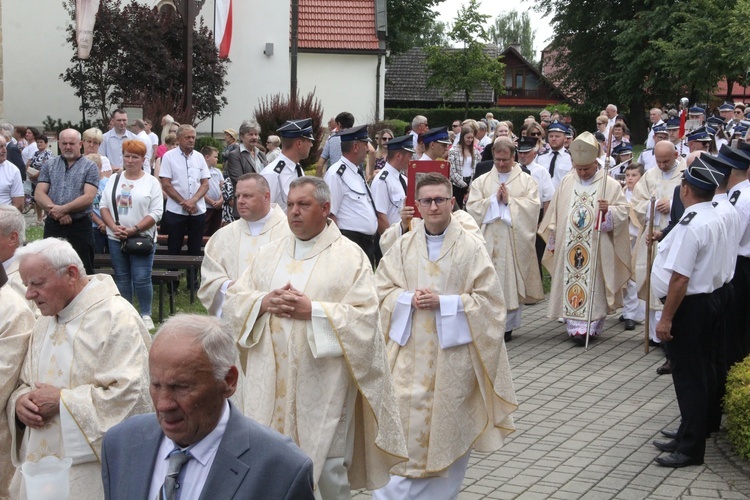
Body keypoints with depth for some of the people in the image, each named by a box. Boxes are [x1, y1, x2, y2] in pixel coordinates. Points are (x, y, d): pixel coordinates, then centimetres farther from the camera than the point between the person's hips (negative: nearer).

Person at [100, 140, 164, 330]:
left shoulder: (151, 182, -1)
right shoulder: (114, 179, 10)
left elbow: (156, 213, -8)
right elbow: (104, 205, 6)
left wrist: (134, 230, -16)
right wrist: (114, 227, -10)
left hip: (142, 238, -4)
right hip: (116, 238, 4)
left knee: (141, 279, -8)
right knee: (121, 277, 10)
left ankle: (145, 314, 6)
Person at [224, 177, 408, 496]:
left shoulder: (350, 257, -2)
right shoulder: (270, 254, 12)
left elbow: (365, 317, -11)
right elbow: (234, 301, 10)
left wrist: (312, 311, -18)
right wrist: (263, 302, -10)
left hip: (323, 383, -4)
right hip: (271, 379, 4)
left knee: (328, 468, 3)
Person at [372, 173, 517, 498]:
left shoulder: (471, 248, -4)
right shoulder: (403, 246, 5)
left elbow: (488, 299, -5)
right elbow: (382, 290, 8)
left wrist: (444, 302, -14)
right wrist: (408, 298, -12)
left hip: (453, 351, -2)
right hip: (411, 351, 2)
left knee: (449, 425, 5)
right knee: (407, 424, -1)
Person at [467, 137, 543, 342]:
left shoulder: (527, 181, 7)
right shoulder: (481, 182, 11)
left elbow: (533, 206, -5)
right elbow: (472, 207, 0)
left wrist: (509, 200, -11)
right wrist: (494, 199, -9)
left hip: (515, 240, -1)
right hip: (489, 240, 1)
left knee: (512, 283, 0)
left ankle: (507, 326, 6)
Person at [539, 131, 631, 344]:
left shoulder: (610, 184, -2)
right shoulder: (566, 183, 9)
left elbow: (622, 211, -5)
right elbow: (555, 213, 14)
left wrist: (608, 210, -26)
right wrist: (553, 241, 13)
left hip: (596, 249, -4)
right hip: (569, 247, 4)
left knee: (593, 285, -3)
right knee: (570, 283, 3)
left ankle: (590, 327, -1)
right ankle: (575, 325, 9)